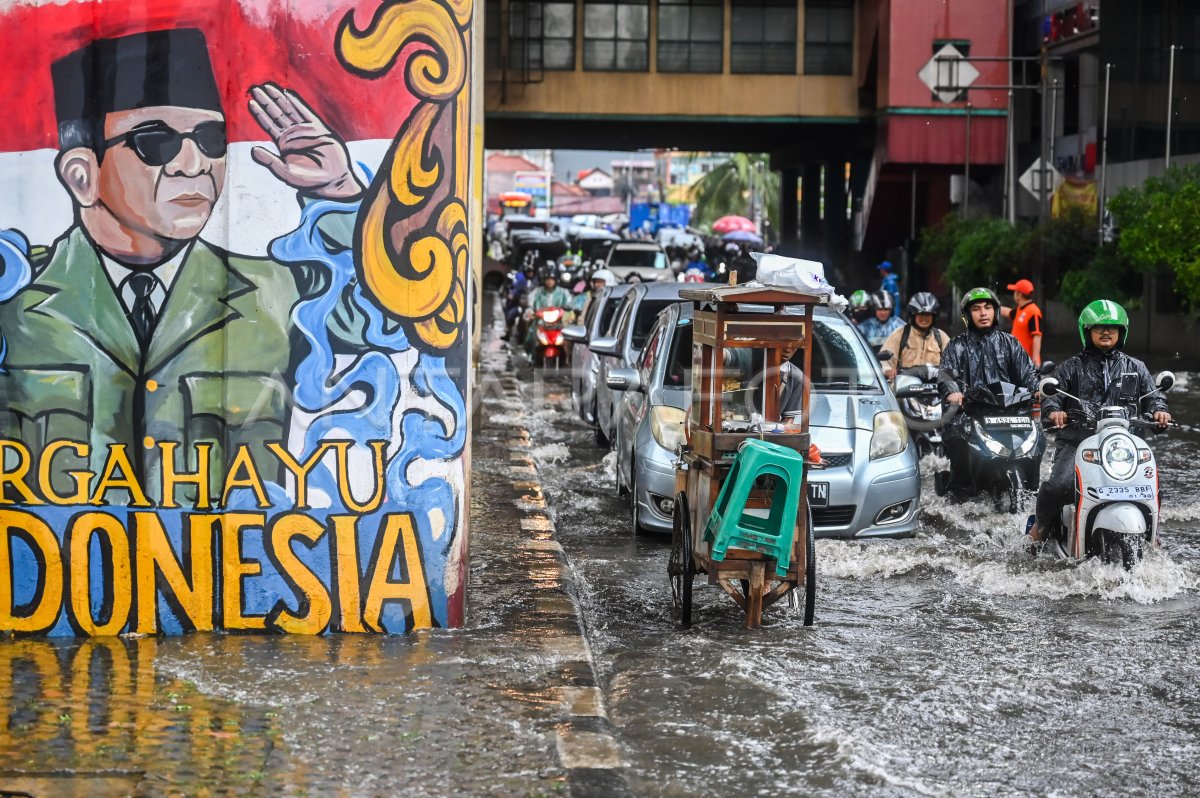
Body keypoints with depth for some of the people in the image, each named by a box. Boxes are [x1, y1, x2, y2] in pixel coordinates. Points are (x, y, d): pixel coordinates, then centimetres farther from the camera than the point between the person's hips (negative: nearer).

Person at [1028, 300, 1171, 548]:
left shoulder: (1136, 368, 19)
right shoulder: (1071, 367, 13)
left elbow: (1151, 395, 11)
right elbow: (1051, 393, 2)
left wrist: (1158, 410, -14)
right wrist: (1054, 410, -22)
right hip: (1077, 441, -2)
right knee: (1058, 485, -27)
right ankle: (1041, 524, 1)